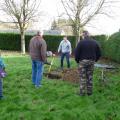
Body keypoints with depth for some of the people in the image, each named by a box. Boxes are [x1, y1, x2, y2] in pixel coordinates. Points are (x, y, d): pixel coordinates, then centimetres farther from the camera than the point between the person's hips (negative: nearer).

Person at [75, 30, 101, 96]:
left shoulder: (81, 42, -8)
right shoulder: (95, 42, 7)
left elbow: (76, 53, -10)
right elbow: (99, 54, 9)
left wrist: (77, 60, 5)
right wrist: (95, 60, 18)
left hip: (83, 61, -4)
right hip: (91, 62, 4)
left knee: (83, 77, 3)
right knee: (90, 77, 12)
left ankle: (82, 92, 5)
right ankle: (89, 92, 17)